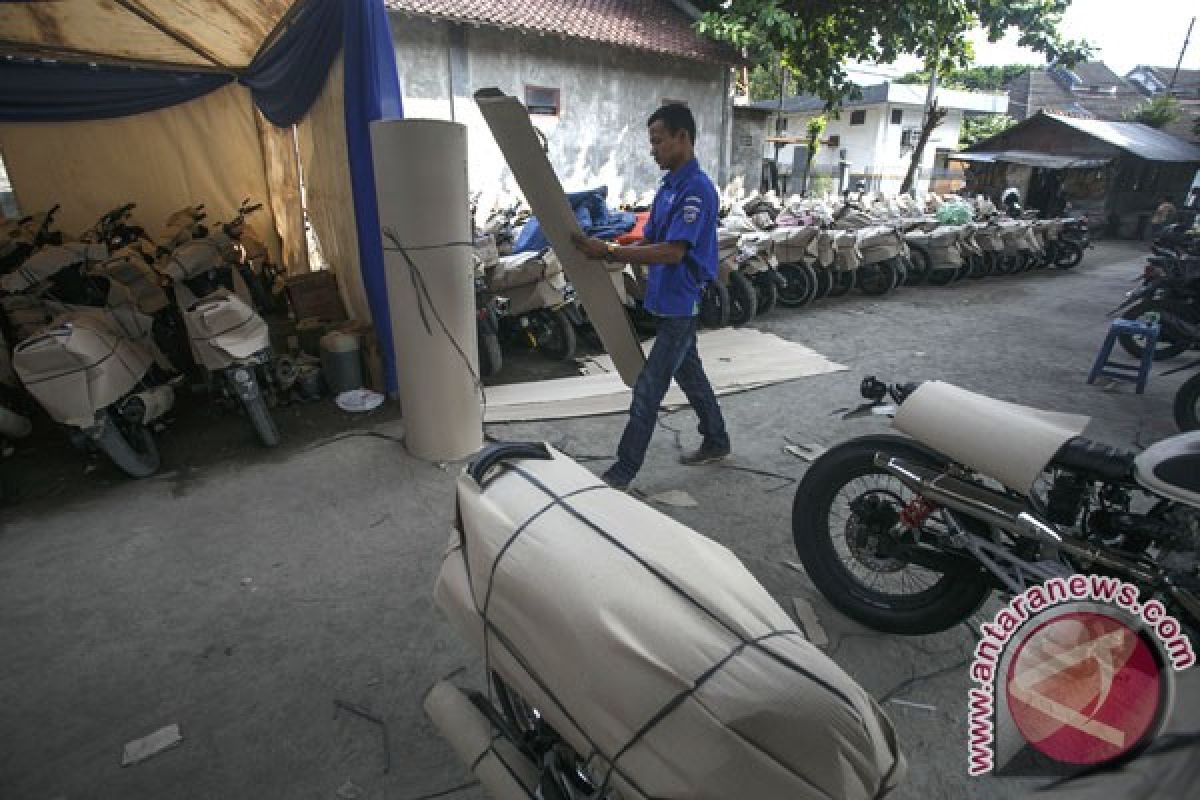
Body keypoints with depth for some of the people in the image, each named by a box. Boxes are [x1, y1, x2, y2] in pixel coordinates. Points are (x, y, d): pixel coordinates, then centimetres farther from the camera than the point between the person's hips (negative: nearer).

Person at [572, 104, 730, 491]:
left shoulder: (697, 189, -18)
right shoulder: (668, 185, 12)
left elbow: (673, 252, -26)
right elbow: (649, 241, 15)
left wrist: (609, 252, -27)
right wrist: (607, 254, 0)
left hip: (682, 303, -9)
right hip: (669, 300, 9)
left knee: (648, 386, -5)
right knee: (689, 373, 19)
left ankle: (624, 470, 4)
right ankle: (716, 442, 35)